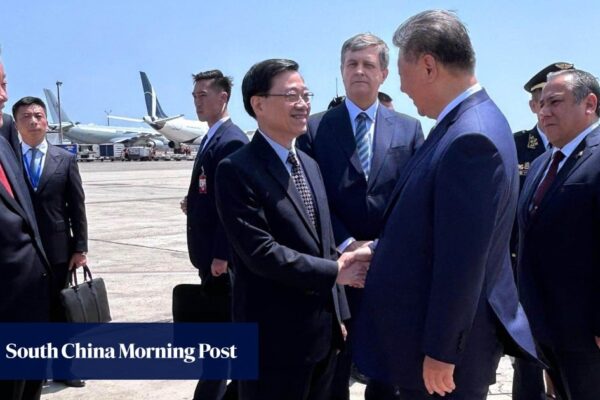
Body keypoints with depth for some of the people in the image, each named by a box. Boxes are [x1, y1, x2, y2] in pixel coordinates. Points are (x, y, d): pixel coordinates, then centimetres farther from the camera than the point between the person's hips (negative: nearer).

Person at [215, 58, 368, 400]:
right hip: (274, 337, -7)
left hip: (323, 331, 8)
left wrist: (336, 314, 13)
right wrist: (334, 271, -15)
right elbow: (260, 252, -22)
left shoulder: (309, 164, 12)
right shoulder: (237, 170, -14)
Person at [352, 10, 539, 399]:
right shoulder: (467, 125, 6)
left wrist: (441, 352, -19)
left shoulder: (471, 138, -25)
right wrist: (378, 250, 14)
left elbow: (461, 261, -25)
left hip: (444, 342, -9)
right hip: (431, 324, 9)